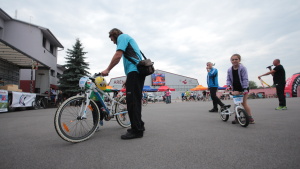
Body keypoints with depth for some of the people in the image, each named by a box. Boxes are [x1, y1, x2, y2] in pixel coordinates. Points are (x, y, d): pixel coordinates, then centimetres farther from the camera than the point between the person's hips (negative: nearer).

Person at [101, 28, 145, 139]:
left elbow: (118, 56, -12)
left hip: (134, 72, -10)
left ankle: (136, 130, -10)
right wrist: (128, 79, 30)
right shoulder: (128, 39, 34)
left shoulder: (122, 36, 5)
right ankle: (139, 126, 20)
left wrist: (107, 70, -5)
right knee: (135, 101, 12)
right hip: (139, 72, 10)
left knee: (132, 101, -12)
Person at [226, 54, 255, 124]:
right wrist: (229, 85, -14)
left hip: (243, 88, -4)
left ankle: (250, 117, 8)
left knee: (244, 103, -5)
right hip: (235, 88, 4)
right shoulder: (229, 70, 1)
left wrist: (245, 89, -23)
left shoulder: (242, 68, -11)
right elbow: (228, 79, 4)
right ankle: (236, 117, 11)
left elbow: (245, 79, -15)